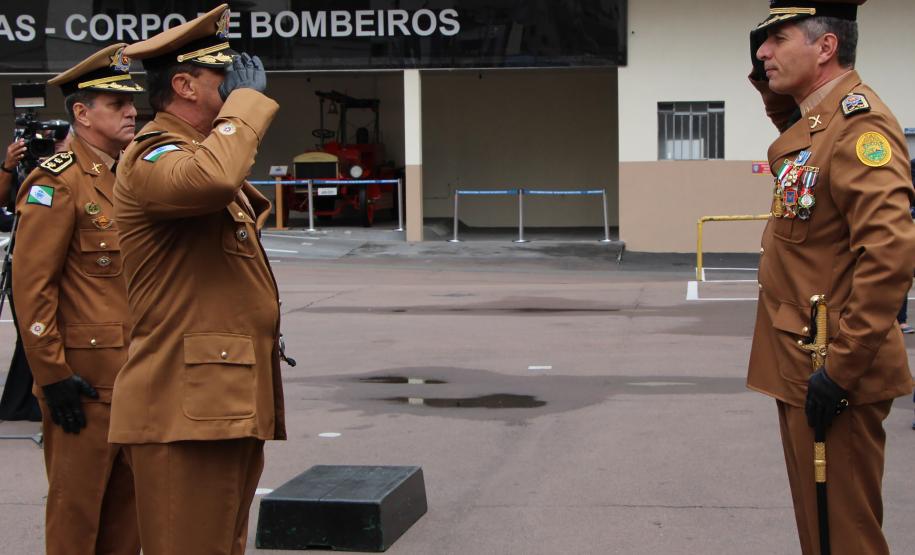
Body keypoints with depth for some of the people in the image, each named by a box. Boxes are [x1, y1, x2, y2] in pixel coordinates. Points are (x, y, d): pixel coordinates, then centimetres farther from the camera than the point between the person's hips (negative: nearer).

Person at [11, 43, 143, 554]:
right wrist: (53, 375, -17)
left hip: (136, 374, 8)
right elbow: (31, 286, -16)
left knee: (129, 506, 14)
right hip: (85, 378, -8)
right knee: (77, 510, 1)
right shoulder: (58, 182, -11)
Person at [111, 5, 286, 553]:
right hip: (189, 408, -10)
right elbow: (211, 177, -34)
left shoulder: (196, 152, 22)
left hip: (233, 404, 10)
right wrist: (247, 98, -20)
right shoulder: (152, 157, -12)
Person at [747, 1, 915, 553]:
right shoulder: (809, 123, 9)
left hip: (832, 377, -10)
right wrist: (771, 80, 15)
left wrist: (842, 369, -27)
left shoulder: (860, 125, -19)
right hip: (801, 365, 10)